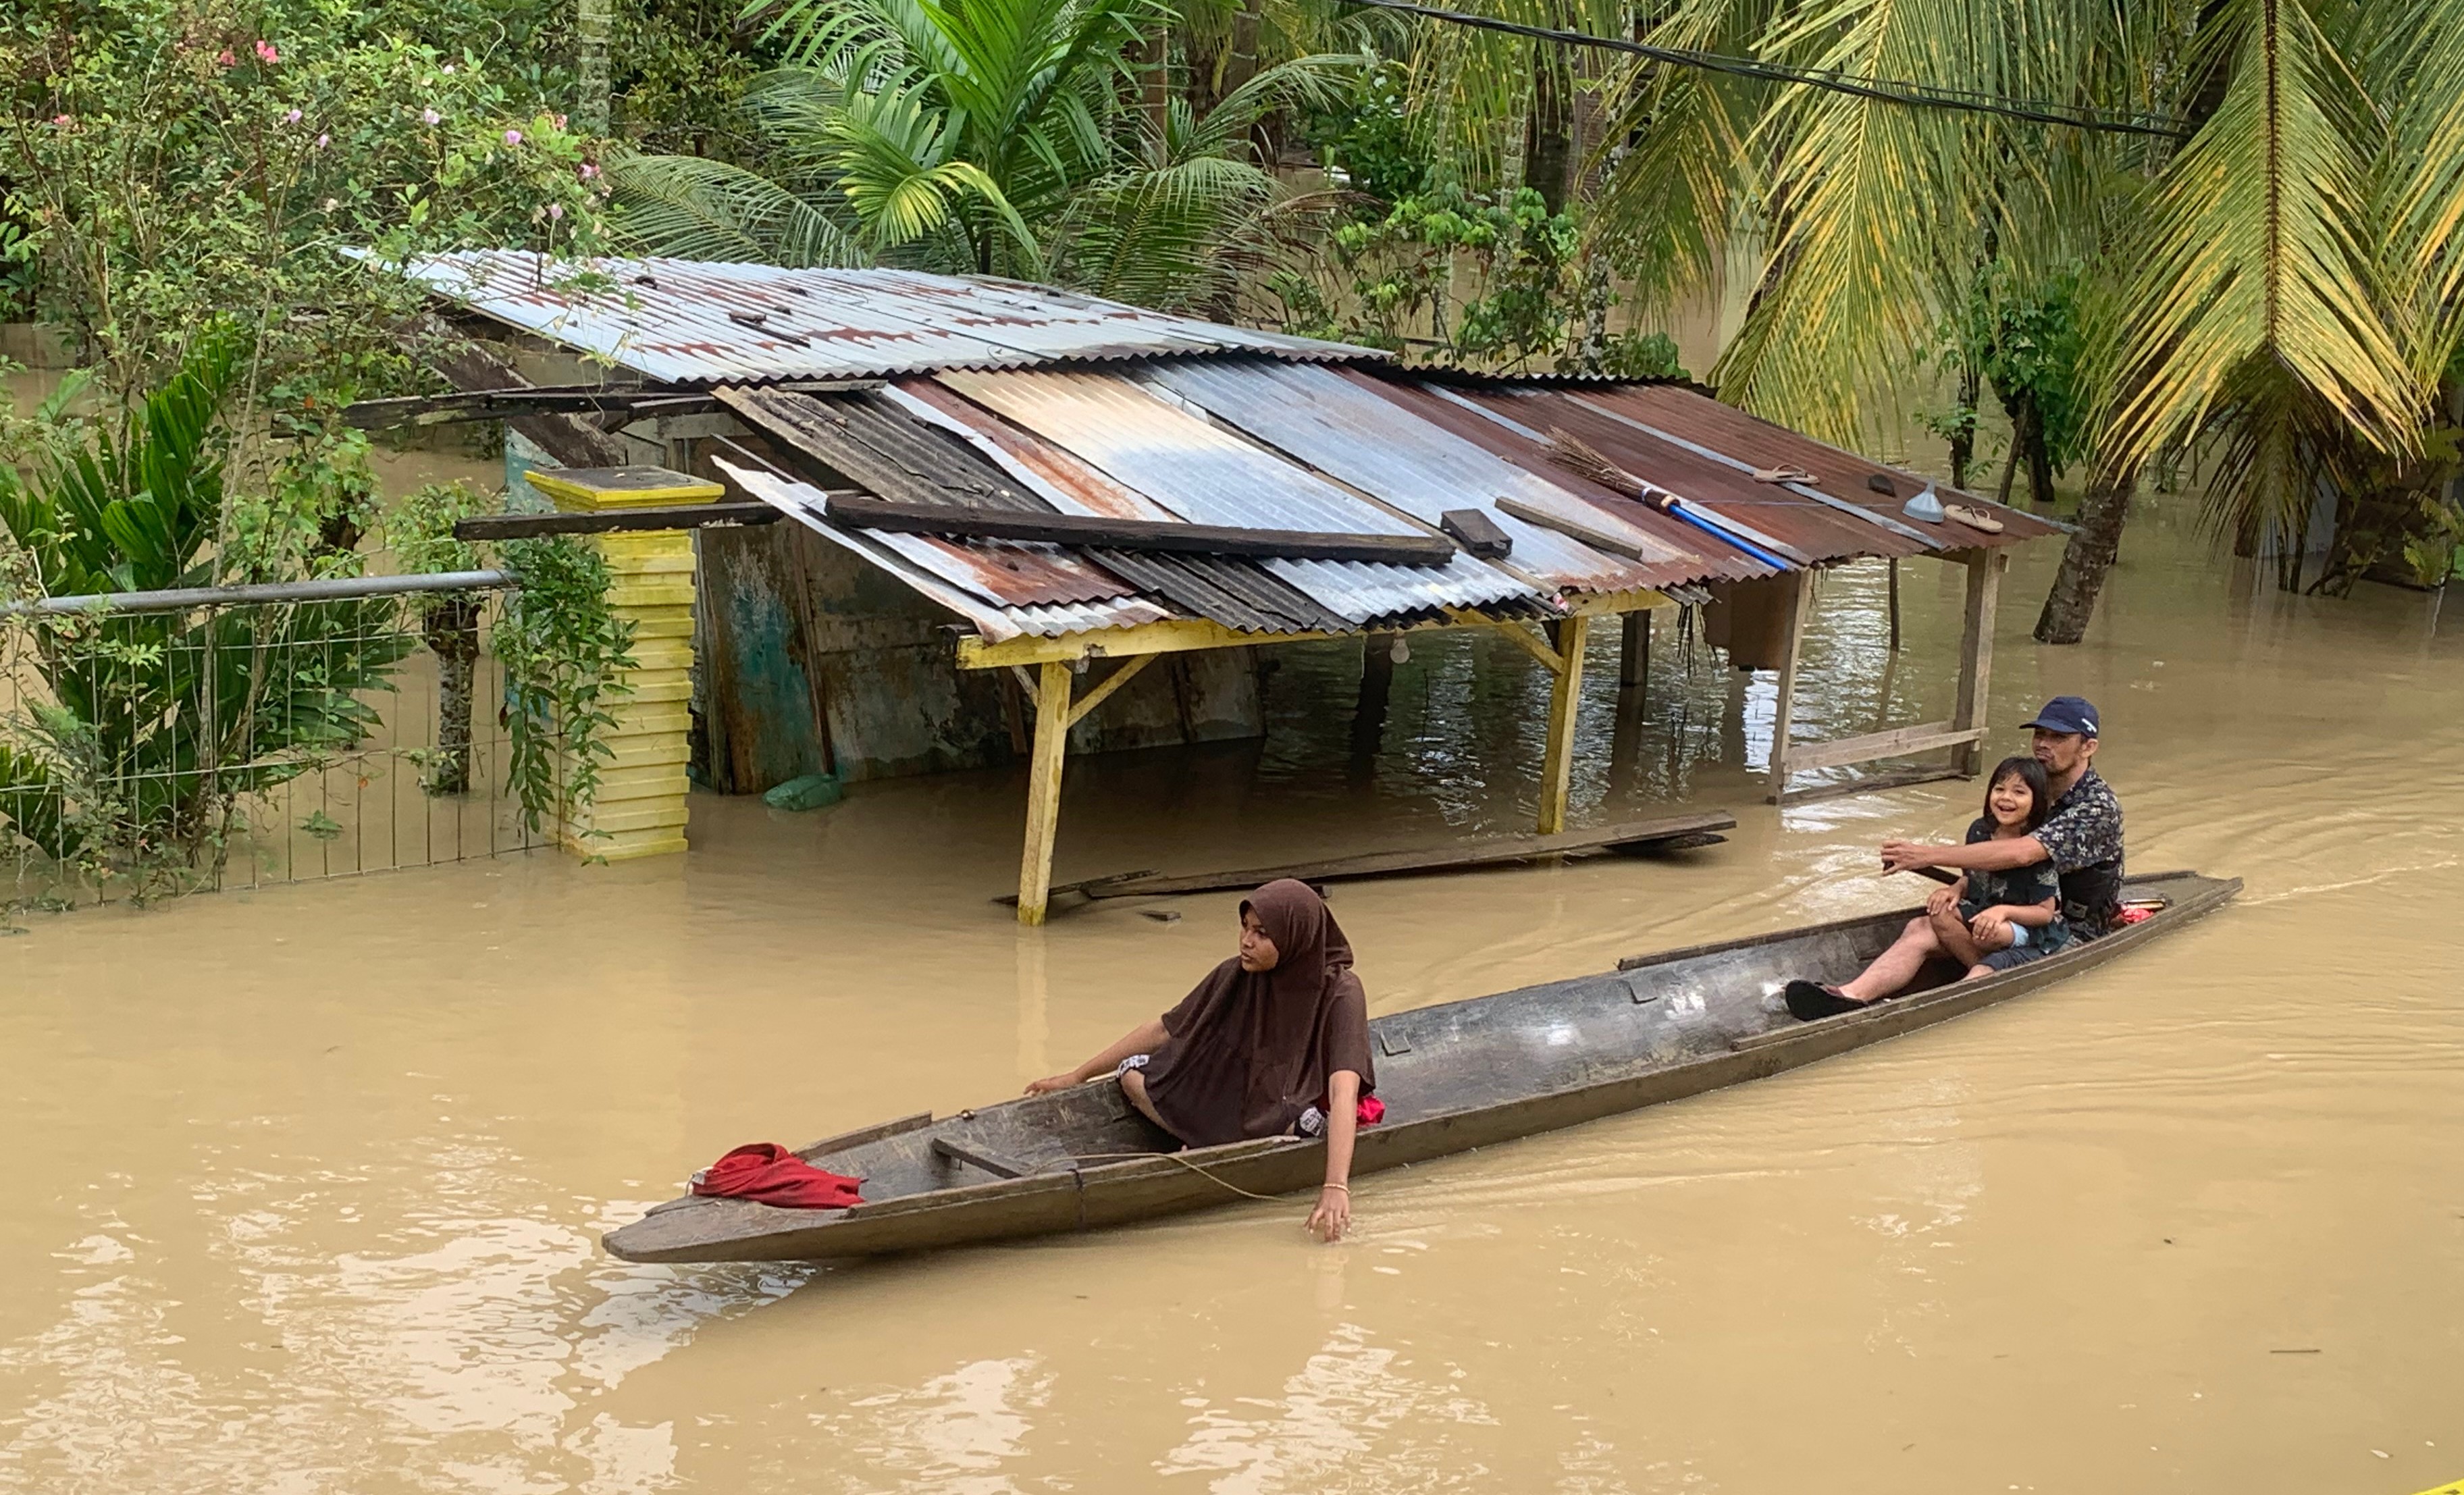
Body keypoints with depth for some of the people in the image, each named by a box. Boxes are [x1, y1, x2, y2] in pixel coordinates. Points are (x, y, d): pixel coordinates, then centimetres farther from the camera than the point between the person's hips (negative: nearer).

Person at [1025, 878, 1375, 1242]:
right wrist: (1077, 1076, 7)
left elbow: (1344, 1092, -37)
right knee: (1132, 1071, -9)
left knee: (1305, 1119, -41)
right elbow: (1164, 1029, 4)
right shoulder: (1236, 976, -9)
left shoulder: (1339, 991, -24)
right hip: (1235, 1099, 5)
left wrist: (1337, 1187, -51)